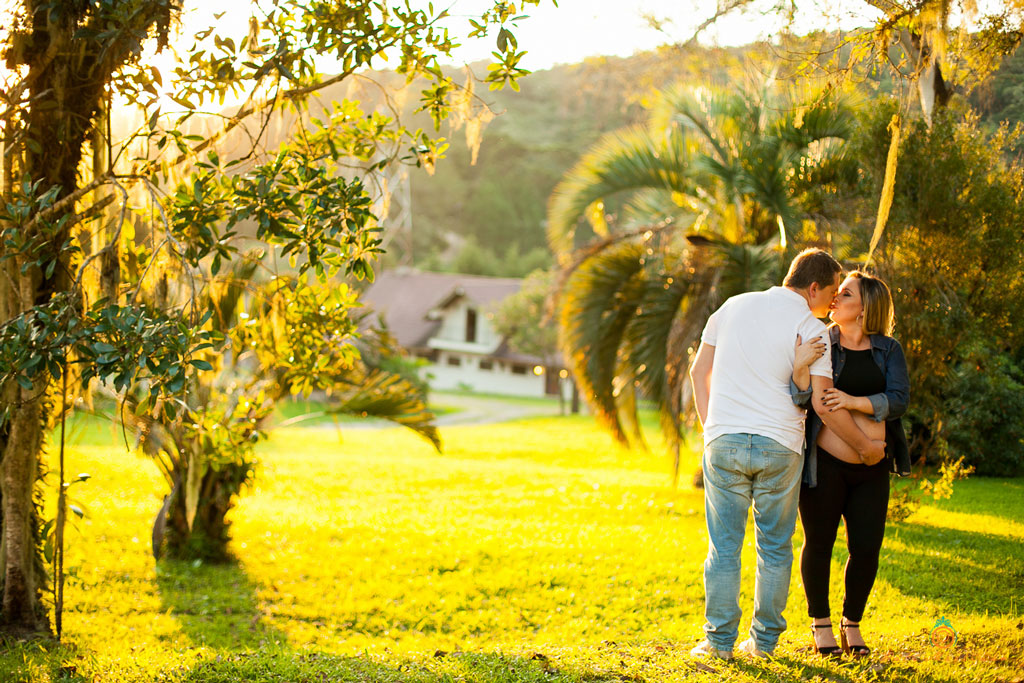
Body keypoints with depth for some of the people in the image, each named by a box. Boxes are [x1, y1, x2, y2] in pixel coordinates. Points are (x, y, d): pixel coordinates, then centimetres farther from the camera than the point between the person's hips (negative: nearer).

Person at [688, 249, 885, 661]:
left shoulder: (733, 307, 12)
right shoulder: (811, 328, -3)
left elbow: (699, 372, 13)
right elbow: (822, 403, -7)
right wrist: (865, 446, 3)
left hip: (723, 440, 3)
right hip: (779, 446, -3)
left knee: (724, 547, 7)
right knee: (775, 548, 10)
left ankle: (719, 641, 8)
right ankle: (764, 640, 14)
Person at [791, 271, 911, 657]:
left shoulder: (888, 350, 6)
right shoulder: (819, 344, 0)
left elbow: (899, 399, -8)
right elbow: (798, 400, -9)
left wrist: (855, 401, -23)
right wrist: (799, 368, -28)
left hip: (871, 468, 2)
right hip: (824, 462, -2)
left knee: (867, 549, 1)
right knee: (819, 543, 4)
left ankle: (852, 624, 22)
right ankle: (820, 623, 24)